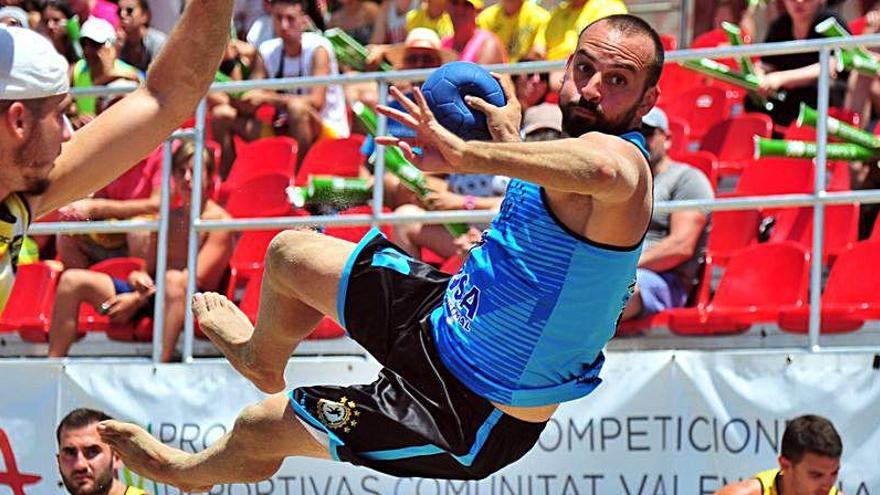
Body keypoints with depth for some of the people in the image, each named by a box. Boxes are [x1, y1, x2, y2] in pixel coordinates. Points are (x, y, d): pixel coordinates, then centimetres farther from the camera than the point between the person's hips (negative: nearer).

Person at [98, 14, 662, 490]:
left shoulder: (624, 159, -30)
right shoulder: (573, 145, 0)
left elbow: (605, 170, -59)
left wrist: (469, 153, -52)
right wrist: (508, 136, 30)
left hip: (469, 422, -8)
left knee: (259, 427, 12)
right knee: (291, 252, 24)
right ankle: (262, 358, 59)